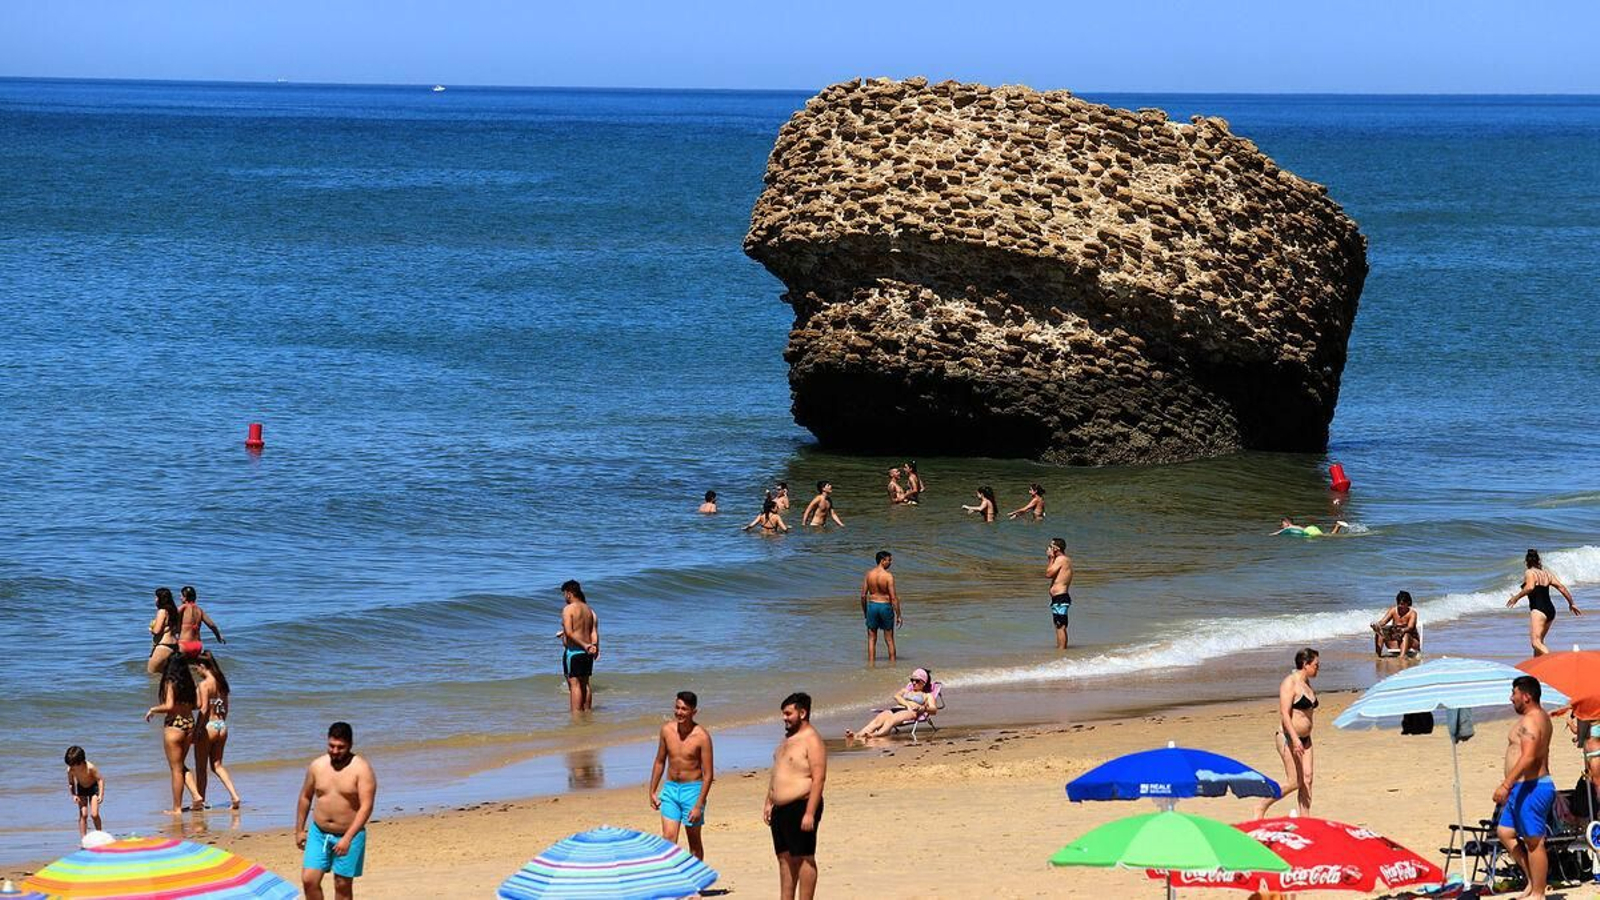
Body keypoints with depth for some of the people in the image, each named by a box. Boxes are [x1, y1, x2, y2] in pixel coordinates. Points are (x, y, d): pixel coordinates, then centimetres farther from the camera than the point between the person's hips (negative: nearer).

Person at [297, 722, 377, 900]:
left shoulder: (361, 769, -13)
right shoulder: (317, 765, 1)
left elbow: (366, 806, -19)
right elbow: (305, 797, 14)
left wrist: (347, 838, -26)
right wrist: (299, 830, 15)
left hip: (349, 836, -4)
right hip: (318, 833, 4)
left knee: (343, 885, 4)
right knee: (309, 880, -4)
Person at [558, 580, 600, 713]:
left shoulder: (568, 609, -12)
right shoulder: (589, 610, 11)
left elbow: (569, 632, -21)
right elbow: (594, 632, 6)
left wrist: (584, 645, -21)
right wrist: (595, 647, 4)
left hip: (573, 651, -7)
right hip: (587, 652, 7)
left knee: (574, 684, -6)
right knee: (585, 683, 14)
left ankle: (576, 713, -9)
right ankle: (587, 711, 18)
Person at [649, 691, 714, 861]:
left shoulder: (701, 736, -14)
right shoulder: (667, 730, -1)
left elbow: (708, 774, -13)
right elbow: (660, 762, 13)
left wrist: (699, 805, -17)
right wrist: (652, 791, 12)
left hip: (692, 790, -3)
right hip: (670, 789, 3)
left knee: (694, 842, 8)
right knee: (668, 838, -7)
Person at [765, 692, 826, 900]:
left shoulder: (811, 740, -13)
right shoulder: (787, 738, 17)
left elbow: (819, 779, -19)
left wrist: (809, 813, -23)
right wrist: (769, 803, 19)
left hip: (800, 807, -9)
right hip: (781, 809, 9)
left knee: (804, 859, -4)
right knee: (785, 858, 11)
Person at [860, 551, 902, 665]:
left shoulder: (869, 574, -3)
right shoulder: (888, 576, -15)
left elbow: (863, 595, 1)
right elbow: (893, 597, -15)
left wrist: (864, 611, 15)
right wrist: (898, 615, -7)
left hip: (872, 605, 3)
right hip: (885, 606, -3)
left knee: (871, 639, 11)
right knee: (889, 639, 10)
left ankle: (871, 664, 10)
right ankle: (892, 664, 16)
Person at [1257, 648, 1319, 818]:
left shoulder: (1306, 683, 14)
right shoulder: (1290, 683, -14)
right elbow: (1285, 714, -21)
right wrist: (1295, 739, -29)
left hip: (1304, 739, 9)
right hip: (1288, 738, -9)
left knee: (1307, 778, 1)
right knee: (1295, 781, -8)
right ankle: (1261, 807, 5)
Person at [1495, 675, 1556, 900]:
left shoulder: (1530, 721, -17)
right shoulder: (1541, 717, 17)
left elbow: (1528, 757, -29)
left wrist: (1506, 785, -31)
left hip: (1531, 788, -11)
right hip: (1525, 788, 11)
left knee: (1534, 842, -5)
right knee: (1505, 832, 15)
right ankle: (1533, 881, 17)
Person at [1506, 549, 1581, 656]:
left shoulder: (1529, 573, -3)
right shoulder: (1547, 574, 17)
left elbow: (1529, 587, -23)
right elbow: (1562, 588, 14)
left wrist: (1516, 597, -13)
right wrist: (1572, 603, 23)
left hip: (1538, 610, -8)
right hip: (1550, 609, 8)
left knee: (1536, 642, -16)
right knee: (1539, 641, 22)